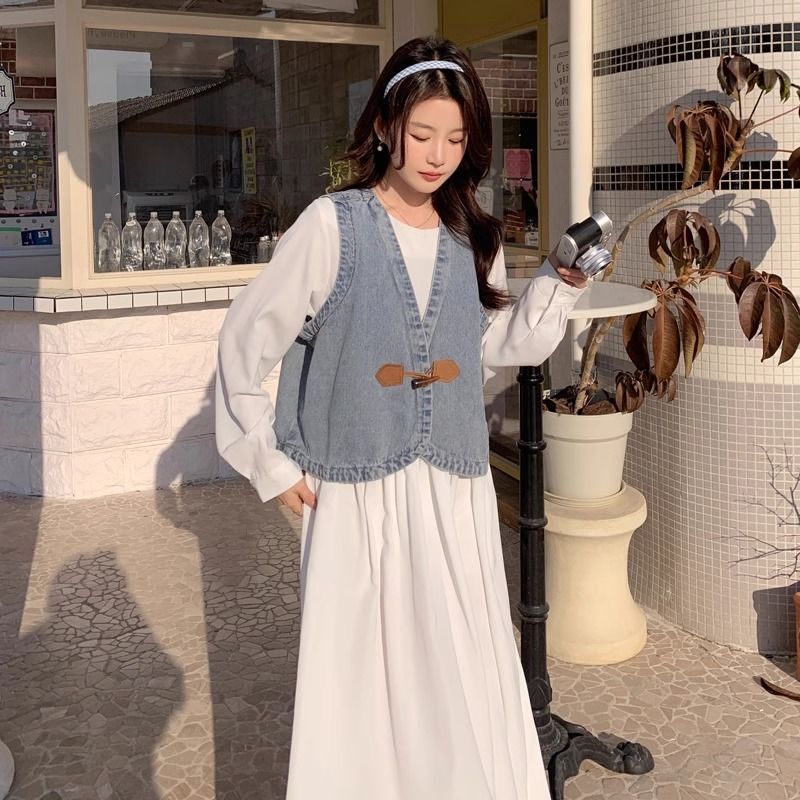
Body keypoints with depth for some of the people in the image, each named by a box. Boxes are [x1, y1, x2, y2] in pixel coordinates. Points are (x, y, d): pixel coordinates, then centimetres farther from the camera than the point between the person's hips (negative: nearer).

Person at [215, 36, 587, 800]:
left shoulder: (472, 237, 5)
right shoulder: (332, 225, -9)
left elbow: (504, 344, 13)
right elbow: (245, 344, -5)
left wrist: (561, 283, -1)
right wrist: (270, 465, -4)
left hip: (456, 489, 4)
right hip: (359, 490, -3)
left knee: (467, 672, 10)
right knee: (360, 674, 7)